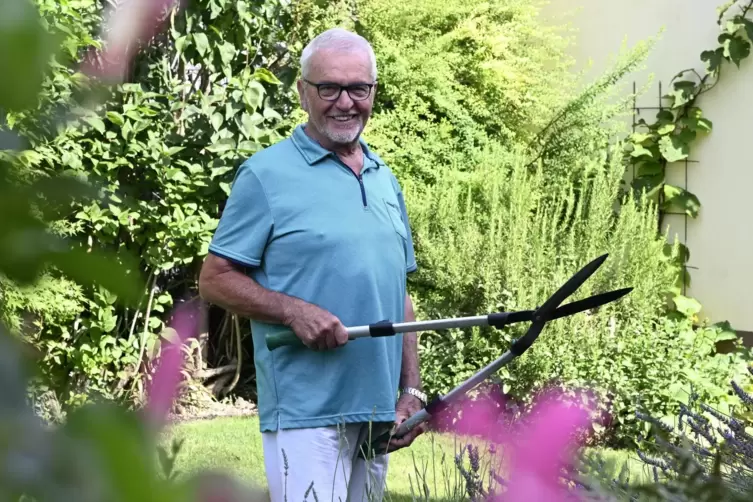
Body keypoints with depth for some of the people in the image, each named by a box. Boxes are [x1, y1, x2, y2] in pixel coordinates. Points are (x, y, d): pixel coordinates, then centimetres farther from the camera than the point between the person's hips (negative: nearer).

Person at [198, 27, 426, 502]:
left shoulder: (386, 180, 16)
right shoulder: (266, 174, -4)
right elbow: (215, 280, -5)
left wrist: (412, 391, 11)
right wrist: (295, 311, -19)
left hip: (378, 410, 7)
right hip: (305, 412, -6)